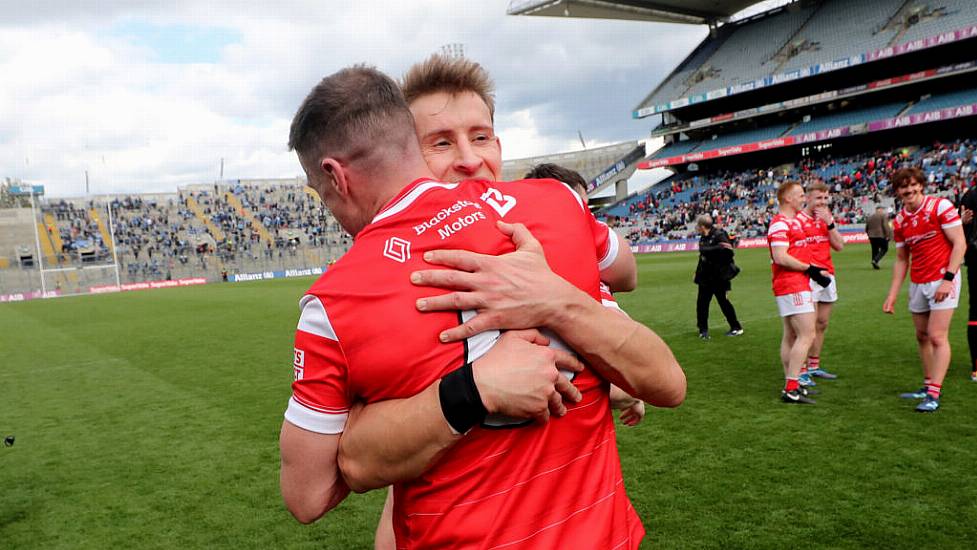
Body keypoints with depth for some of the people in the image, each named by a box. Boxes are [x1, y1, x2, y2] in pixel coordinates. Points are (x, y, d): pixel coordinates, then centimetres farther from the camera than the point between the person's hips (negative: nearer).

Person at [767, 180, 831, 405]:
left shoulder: (794, 222, 20)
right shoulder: (780, 224, -13)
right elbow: (780, 257, -22)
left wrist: (814, 270, 6)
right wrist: (810, 269, -15)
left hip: (796, 285, 11)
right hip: (792, 287, -11)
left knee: (791, 336, 12)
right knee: (806, 335, -12)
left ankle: (791, 385, 19)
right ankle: (791, 389, -12)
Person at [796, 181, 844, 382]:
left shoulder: (827, 218, 15)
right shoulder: (798, 220, -8)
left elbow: (839, 246, 5)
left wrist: (830, 222, -5)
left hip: (827, 276, 8)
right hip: (808, 277, -8)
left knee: (822, 324, 13)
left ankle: (814, 366, 23)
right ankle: (802, 371, -4)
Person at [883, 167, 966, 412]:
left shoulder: (941, 206, -8)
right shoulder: (899, 221, 8)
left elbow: (960, 244, -10)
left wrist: (948, 278, -18)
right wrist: (892, 295, 9)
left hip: (943, 281, -6)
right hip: (917, 284, 6)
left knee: (937, 336, -10)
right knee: (922, 336, 9)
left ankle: (934, 395, -6)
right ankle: (929, 386, 20)